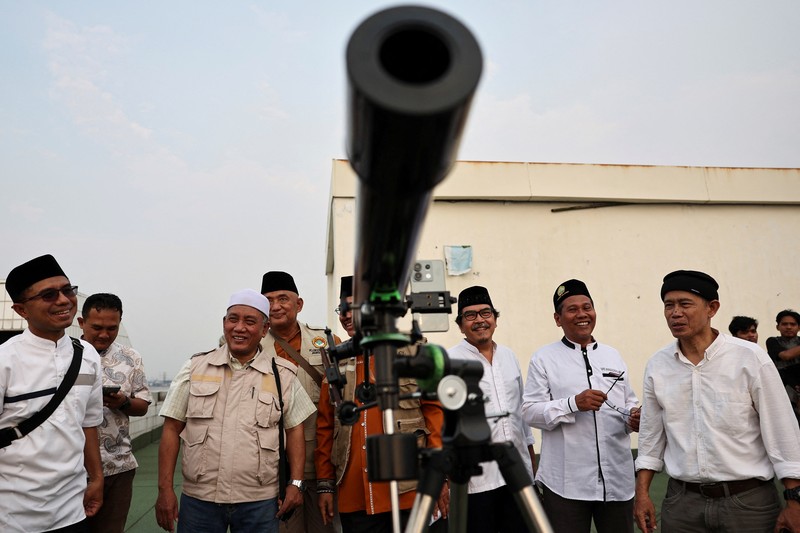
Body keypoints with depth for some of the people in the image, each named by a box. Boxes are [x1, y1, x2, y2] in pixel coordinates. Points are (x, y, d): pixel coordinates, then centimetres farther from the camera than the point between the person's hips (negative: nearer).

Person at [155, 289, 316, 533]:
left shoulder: (282, 375, 0)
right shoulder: (196, 367, 1)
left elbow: (294, 429, 5)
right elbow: (172, 429, 3)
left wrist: (295, 483, -2)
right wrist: (165, 489, -1)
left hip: (259, 502, 0)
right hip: (198, 498, 1)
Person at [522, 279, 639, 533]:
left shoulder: (613, 355, 12)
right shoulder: (544, 358, -3)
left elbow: (629, 403, 16)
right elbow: (530, 411, -9)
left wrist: (634, 418, -6)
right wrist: (574, 403, -21)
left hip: (617, 479, 4)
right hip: (565, 482, -4)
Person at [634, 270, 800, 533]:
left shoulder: (750, 358, -10)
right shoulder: (657, 366, -2)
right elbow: (651, 437, 6)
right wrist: (642, 494, 5)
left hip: (749, 501, -2)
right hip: (682, 502, 2)